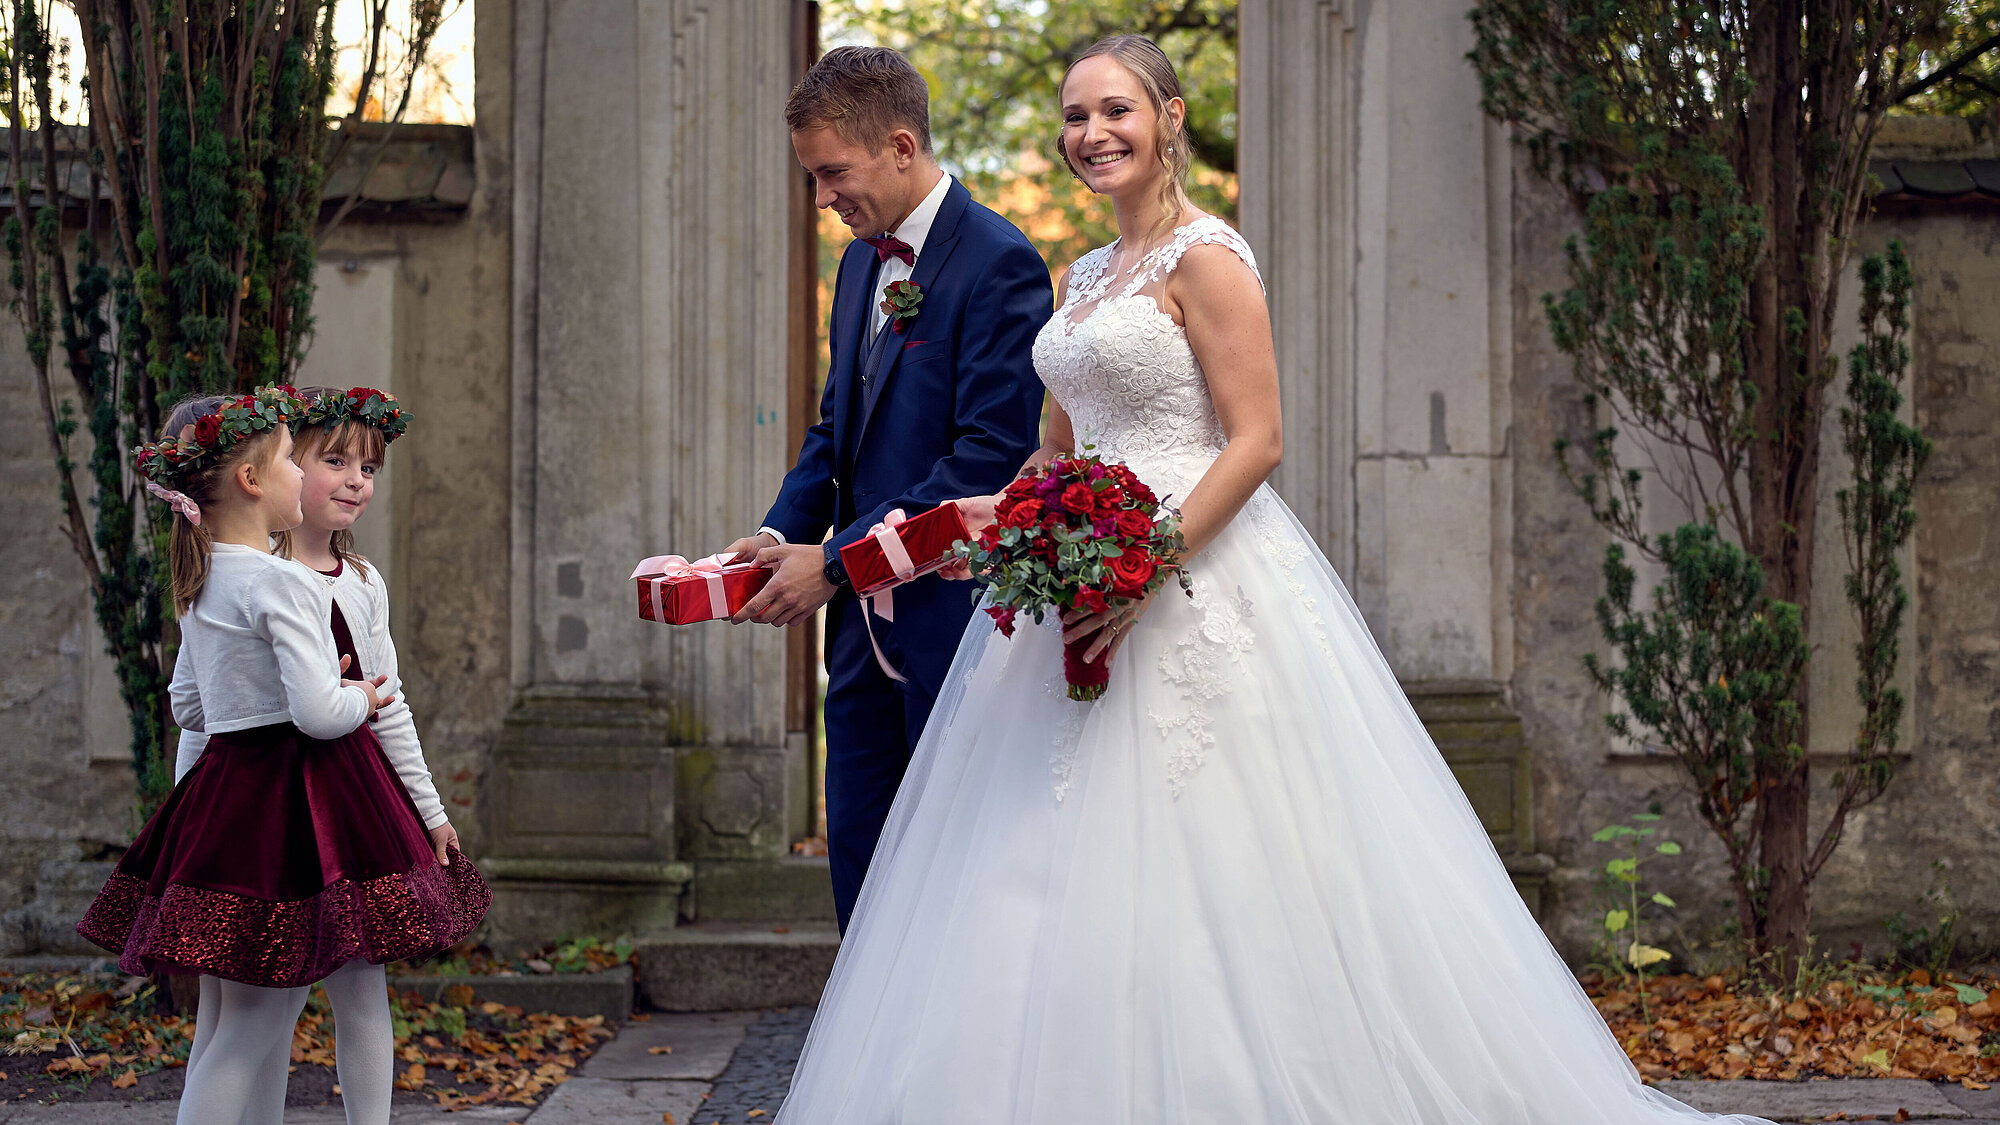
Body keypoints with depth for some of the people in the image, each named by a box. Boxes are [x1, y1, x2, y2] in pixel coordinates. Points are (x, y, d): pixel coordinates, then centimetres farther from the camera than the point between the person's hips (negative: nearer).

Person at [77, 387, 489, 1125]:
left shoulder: (199, 585, 10)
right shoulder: (283, 582, -16)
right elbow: (320, 713, -22)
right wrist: (360, 699, -2)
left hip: (224, 787, 9)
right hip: (296, 801, -8)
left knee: (223, 1021, 13)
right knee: (256, 1024, -3)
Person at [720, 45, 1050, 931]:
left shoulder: (999, 266, -13)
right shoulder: (861, 263, 13)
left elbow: (990, 460, -20)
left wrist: (838, 561, -18)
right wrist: (781, 534, 3)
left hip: (953, 625, -8)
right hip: (864, 628, 8)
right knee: (860, 869, 11)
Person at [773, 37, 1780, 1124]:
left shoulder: (1205, 257, -8)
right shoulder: (1086, 276, 17)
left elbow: (1255, 442, -15)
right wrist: (1005, 523, 4)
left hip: (1191, 581, -8)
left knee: (1190, 866, -7)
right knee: (1064, 878, 6)